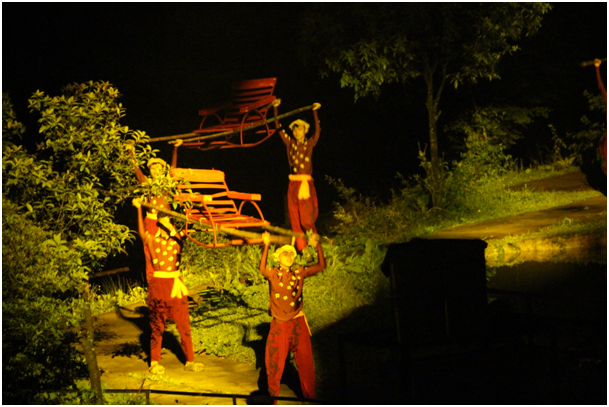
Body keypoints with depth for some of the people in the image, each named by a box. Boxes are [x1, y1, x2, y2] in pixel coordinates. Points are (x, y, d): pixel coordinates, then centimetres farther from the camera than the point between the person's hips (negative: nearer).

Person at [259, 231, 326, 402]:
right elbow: (262, 269, -26)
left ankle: (310, 398, 18)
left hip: (298, 324, 2)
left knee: (306, 363, 6)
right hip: (279, 324, -2)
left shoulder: (299, 273, 6)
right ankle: (272, 398, 17)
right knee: (275, 364, 4)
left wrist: (317, 245, -10)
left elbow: (321, 266, 0)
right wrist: (266, 245, -33)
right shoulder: (273, 274, -3)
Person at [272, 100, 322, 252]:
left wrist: (315, 112, -22)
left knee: (306, 218, -8)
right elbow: (279, 128, 15)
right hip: (293, 183, 4)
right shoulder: (290, 143, 14)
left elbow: (317, 130, -10)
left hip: (306, 183, -4)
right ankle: (301, 248, 5)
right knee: (295, 219, 2)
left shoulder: (309, 143, 5)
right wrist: (275, 109, 10)